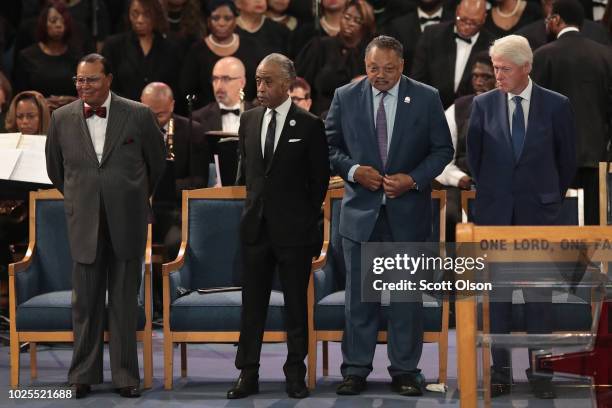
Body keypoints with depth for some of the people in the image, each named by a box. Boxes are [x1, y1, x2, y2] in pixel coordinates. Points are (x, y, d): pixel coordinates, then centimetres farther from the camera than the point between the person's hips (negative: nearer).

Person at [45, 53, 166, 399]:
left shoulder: (139, 115, -4)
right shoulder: (62, 119, 1)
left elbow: (157, 161, 11)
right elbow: (55, 167, 17)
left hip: (127, 223, -1)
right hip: (84, 224, 1)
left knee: (125, 302, 5)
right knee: (86, 302, 4)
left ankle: (126, 375, 13)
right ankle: (84, 374, 13)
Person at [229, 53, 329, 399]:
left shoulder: (309, 125, -5)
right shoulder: (249, 120, 8)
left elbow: (320, 179, 0)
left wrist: (307, 219, 2)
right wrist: (251, 204, 14)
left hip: (294, 229, -4)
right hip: (256, 227, 4)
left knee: (296, 305, 4)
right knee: (252, 305, 5)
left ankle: (296, 374, 12)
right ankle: (248, 375, 8)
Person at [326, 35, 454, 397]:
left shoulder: (426, 98, -1)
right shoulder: (345, 97, 1)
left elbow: (442, 149, 2)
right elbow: (331, 146, 7)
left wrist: (413, 180, -12)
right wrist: (353, 170, -11)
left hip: (408, 211, -1)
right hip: (361, 209, 1)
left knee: (407, 294, 4)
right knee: (359, 295, 4)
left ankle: (405, 370, 12)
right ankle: (356, 370, 10)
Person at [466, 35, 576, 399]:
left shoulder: (557, 106, -2)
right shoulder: (484, 104, 2)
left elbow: (567, 158, 7)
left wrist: (553, 197, 11)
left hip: (539, 209, -1)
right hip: (495, 211, 1)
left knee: (539, 292, 2)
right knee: (498, 292, 4)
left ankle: (540, 370, 7)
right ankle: (500, 369, 8)